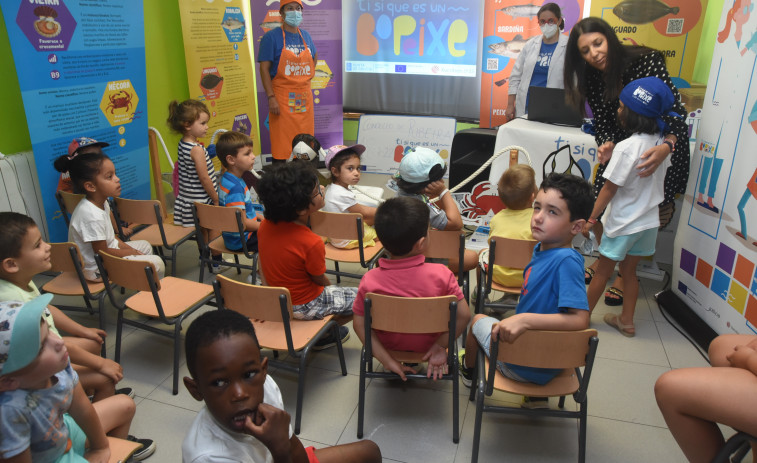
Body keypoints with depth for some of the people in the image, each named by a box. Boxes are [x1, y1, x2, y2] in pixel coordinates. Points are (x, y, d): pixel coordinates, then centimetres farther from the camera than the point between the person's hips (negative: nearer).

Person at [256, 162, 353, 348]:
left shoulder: (265, 225, -13)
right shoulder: (311, 243, -33)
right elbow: (321, 280, -15)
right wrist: (331, 289, 7)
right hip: (303, 307, -7)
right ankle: (321, 334, 11)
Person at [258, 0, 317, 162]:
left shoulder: (305, 36, 13)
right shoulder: (271, 37, -4)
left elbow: (314, 57, 31)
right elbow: (264, 68, -9)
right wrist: (271, 97, -18)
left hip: (304, 97, 5)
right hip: (282, 99, -5)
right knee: (281, 144, -5)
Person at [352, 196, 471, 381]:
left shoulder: (369, 280, -25)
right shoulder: (441, 275, -28)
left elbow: (359, 323, -19)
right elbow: (463, 315, -23)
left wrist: (387, 360, -12)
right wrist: (440, 346, -11)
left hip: (389, 344, 2)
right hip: (428, 345, -1)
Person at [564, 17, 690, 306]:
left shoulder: (647, 61, -23)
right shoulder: (592, 79, -7)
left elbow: (676, 112, -26)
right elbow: (602, 124, -4)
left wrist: (666, 147, -45)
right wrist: (606, 145, -28)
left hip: (662, 148, -4)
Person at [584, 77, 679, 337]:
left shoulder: (627, 147, -24)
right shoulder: (661, 143, -3)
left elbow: (609, 189, -19)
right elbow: (660, 179, 8)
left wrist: (591, 219, -10)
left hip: (623, 223, -6)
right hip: (649, 221, 7)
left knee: (602, 272, 9)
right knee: (629, 271, 20)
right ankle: (626, 321, 30)